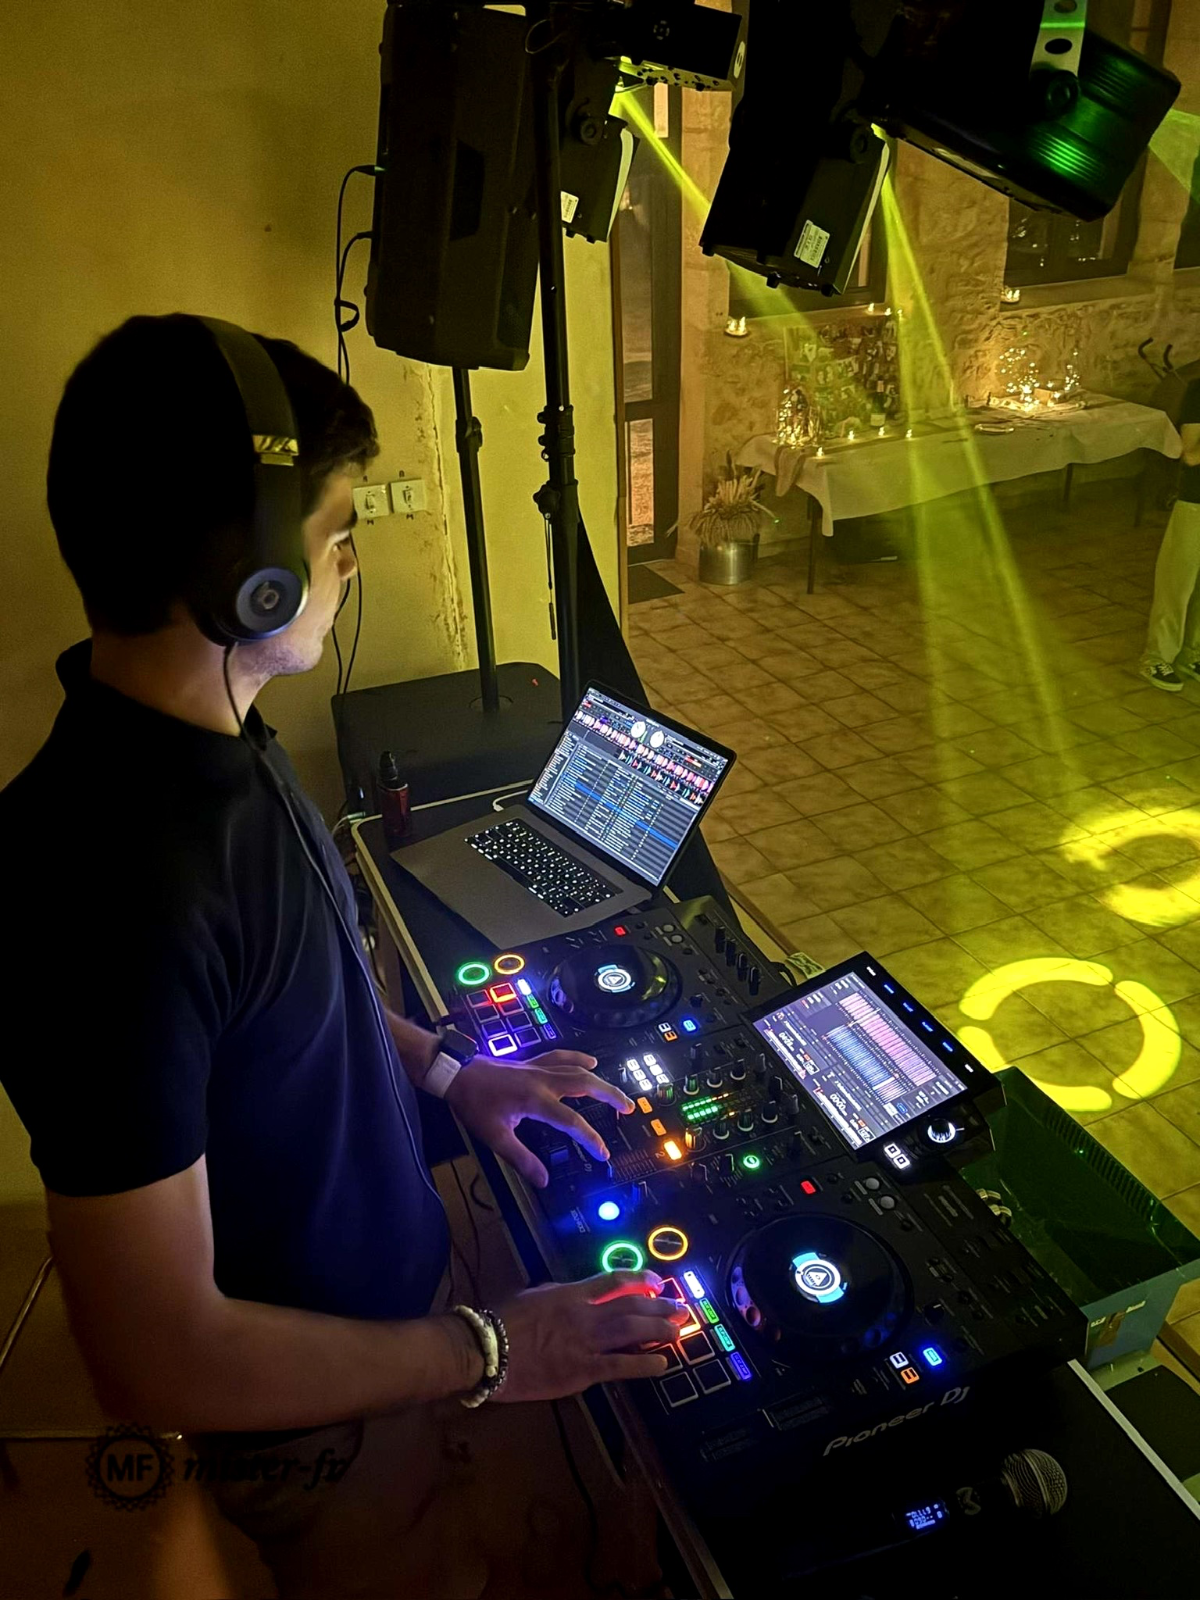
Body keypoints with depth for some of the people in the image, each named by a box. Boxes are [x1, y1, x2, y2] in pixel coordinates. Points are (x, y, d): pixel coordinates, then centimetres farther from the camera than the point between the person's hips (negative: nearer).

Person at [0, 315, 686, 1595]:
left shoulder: (208, 740, -9)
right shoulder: (114, 884, -40)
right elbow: (156, 1357, -32)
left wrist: (442, 1070, 3)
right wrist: (484, 1354, -23)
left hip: (374, 1276, 7)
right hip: (304, 1397, -7)